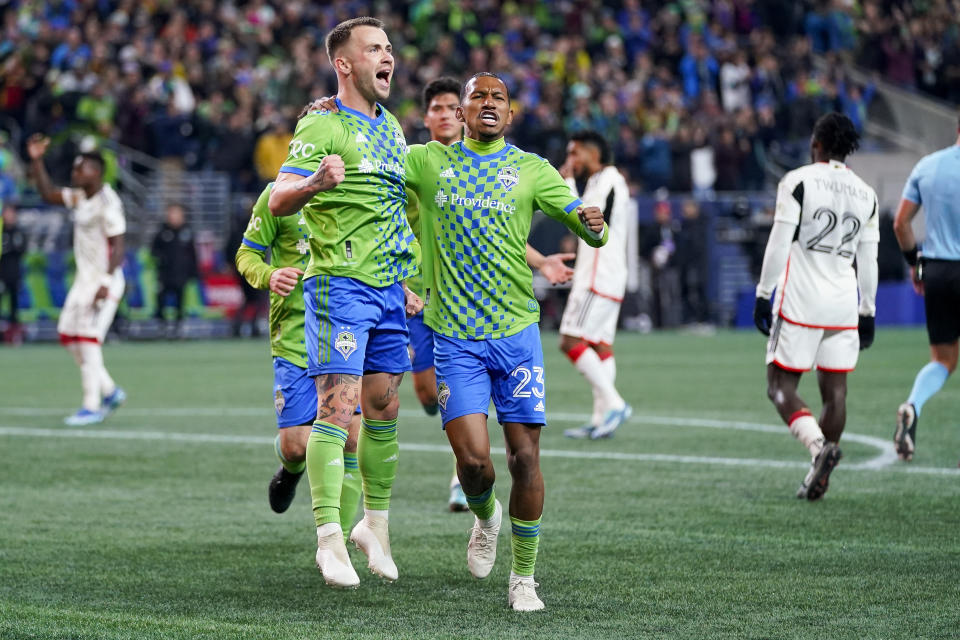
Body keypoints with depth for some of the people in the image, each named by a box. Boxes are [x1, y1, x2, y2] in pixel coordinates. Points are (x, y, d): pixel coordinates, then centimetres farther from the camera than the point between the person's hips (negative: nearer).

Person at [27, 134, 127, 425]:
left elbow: (117, 248, -21)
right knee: (68, 334, 11)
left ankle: (92, 406, -6)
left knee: (87, 338, -11)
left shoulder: (108, 204, -18)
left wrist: (106, 284, -27)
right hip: (84, 278, 10)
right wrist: (36, 161, 9)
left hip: (104, 279, -10)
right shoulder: (80, 197, 9)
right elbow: (48, 193, 19)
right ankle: (110, 391, 20)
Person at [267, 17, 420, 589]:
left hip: (389, 286, 7)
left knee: (383, 408, 11)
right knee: (338, 406, -14)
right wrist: (314, 183, -38)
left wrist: (408, 281, 24)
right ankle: (329, 537, -15)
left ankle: (375, 526, 23)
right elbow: (278, 201, -17)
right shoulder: (322, 127, -8)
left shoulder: (391, 128, 17)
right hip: (339, 282, -7)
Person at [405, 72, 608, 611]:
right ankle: (485, 516, 25)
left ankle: (524, 578, 11)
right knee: (474, 460, -10)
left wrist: (592, 223, -19)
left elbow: (591, 231, 5)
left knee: (525, 456, -3)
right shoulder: (429, 162, 7)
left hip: (517, 330, 0)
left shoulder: (531, 170, 6)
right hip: (455, 336, 0)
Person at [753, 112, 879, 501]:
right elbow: (868, 261, 12)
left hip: (800, 303, -4)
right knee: (835, 391, 8)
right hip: (843, 307, 4)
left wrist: (762, 294, -4)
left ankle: (818, 445, -24)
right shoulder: (866, 194, 9)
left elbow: (779, 245, -10)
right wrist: (868, 312, 19)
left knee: (781, 387, 1)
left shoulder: (798, 182, -6)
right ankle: (819, 477, 7)